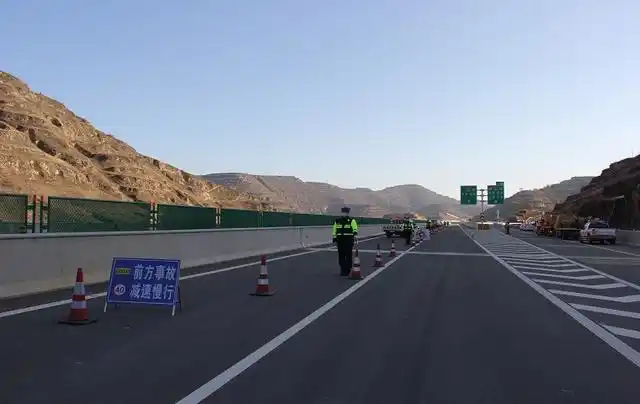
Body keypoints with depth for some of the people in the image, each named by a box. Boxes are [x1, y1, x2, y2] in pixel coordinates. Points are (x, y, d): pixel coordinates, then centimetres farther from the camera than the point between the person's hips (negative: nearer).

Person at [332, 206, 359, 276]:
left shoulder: (351, 220, -1)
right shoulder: (337, 220, 11)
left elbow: (355, 229, -12)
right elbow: (334, 230, 17)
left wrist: (355, 233, -33)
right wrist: (334, 238, 14)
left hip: (349, 241, -4)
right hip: (340, 240, 4)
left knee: (348, 256, -2)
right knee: (341, 256, 7)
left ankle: (347, 270, 8)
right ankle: (342, 269, 18)